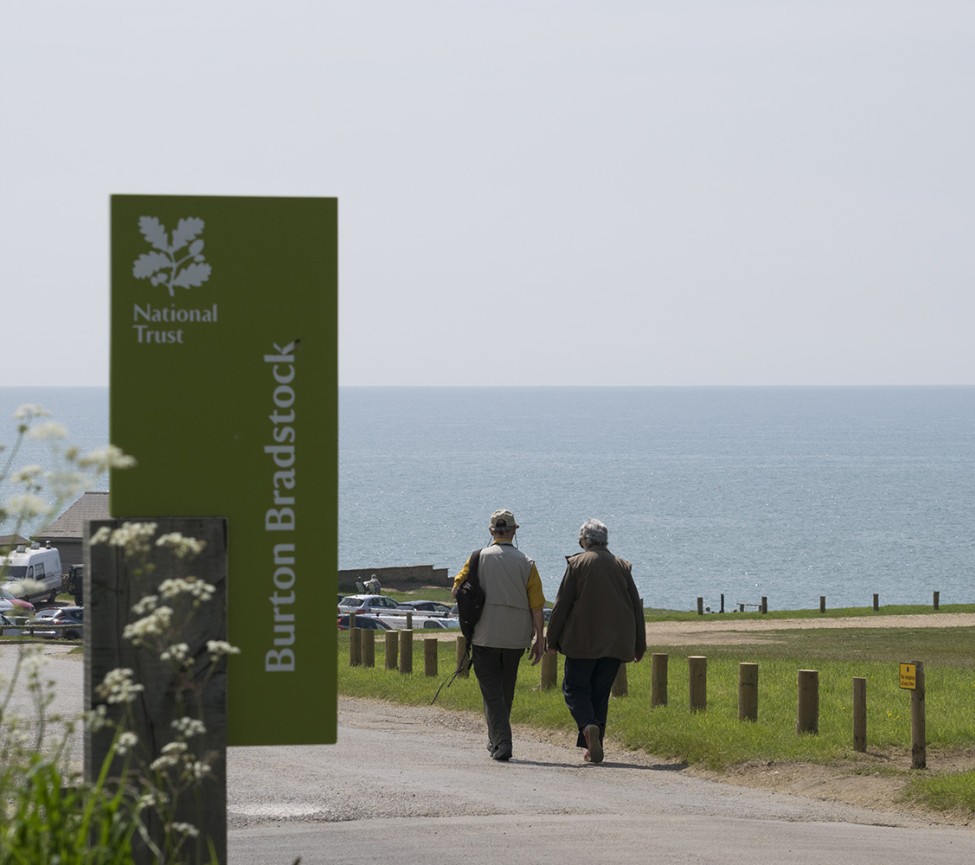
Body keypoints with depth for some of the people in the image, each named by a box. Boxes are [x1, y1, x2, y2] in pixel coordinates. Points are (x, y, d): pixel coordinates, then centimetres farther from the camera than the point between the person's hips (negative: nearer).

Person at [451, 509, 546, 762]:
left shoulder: (479, 558, -2)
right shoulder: (526, 563, 2)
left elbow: (457, 589, -1)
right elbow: (536, 605, 0)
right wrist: (539, 639, 4)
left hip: (485, 636, -2)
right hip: (516, 636, 2)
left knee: (491, 691, 0)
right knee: (506, 690, 17)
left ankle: (502, 743, -12)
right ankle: (497, 740, 28)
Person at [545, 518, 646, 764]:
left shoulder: (577, 564, -3)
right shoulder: (621, 567, 7)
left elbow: (562, 604, -4)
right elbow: (636, 607, 10)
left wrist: (551, 640, 3)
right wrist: (639, 645, 16)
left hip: (582, 641, -4)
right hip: (615, 643, 4)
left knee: (575, 688, 4)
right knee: (600, 692, 11)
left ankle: (588, 726, -22)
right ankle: (592, 746, 6)